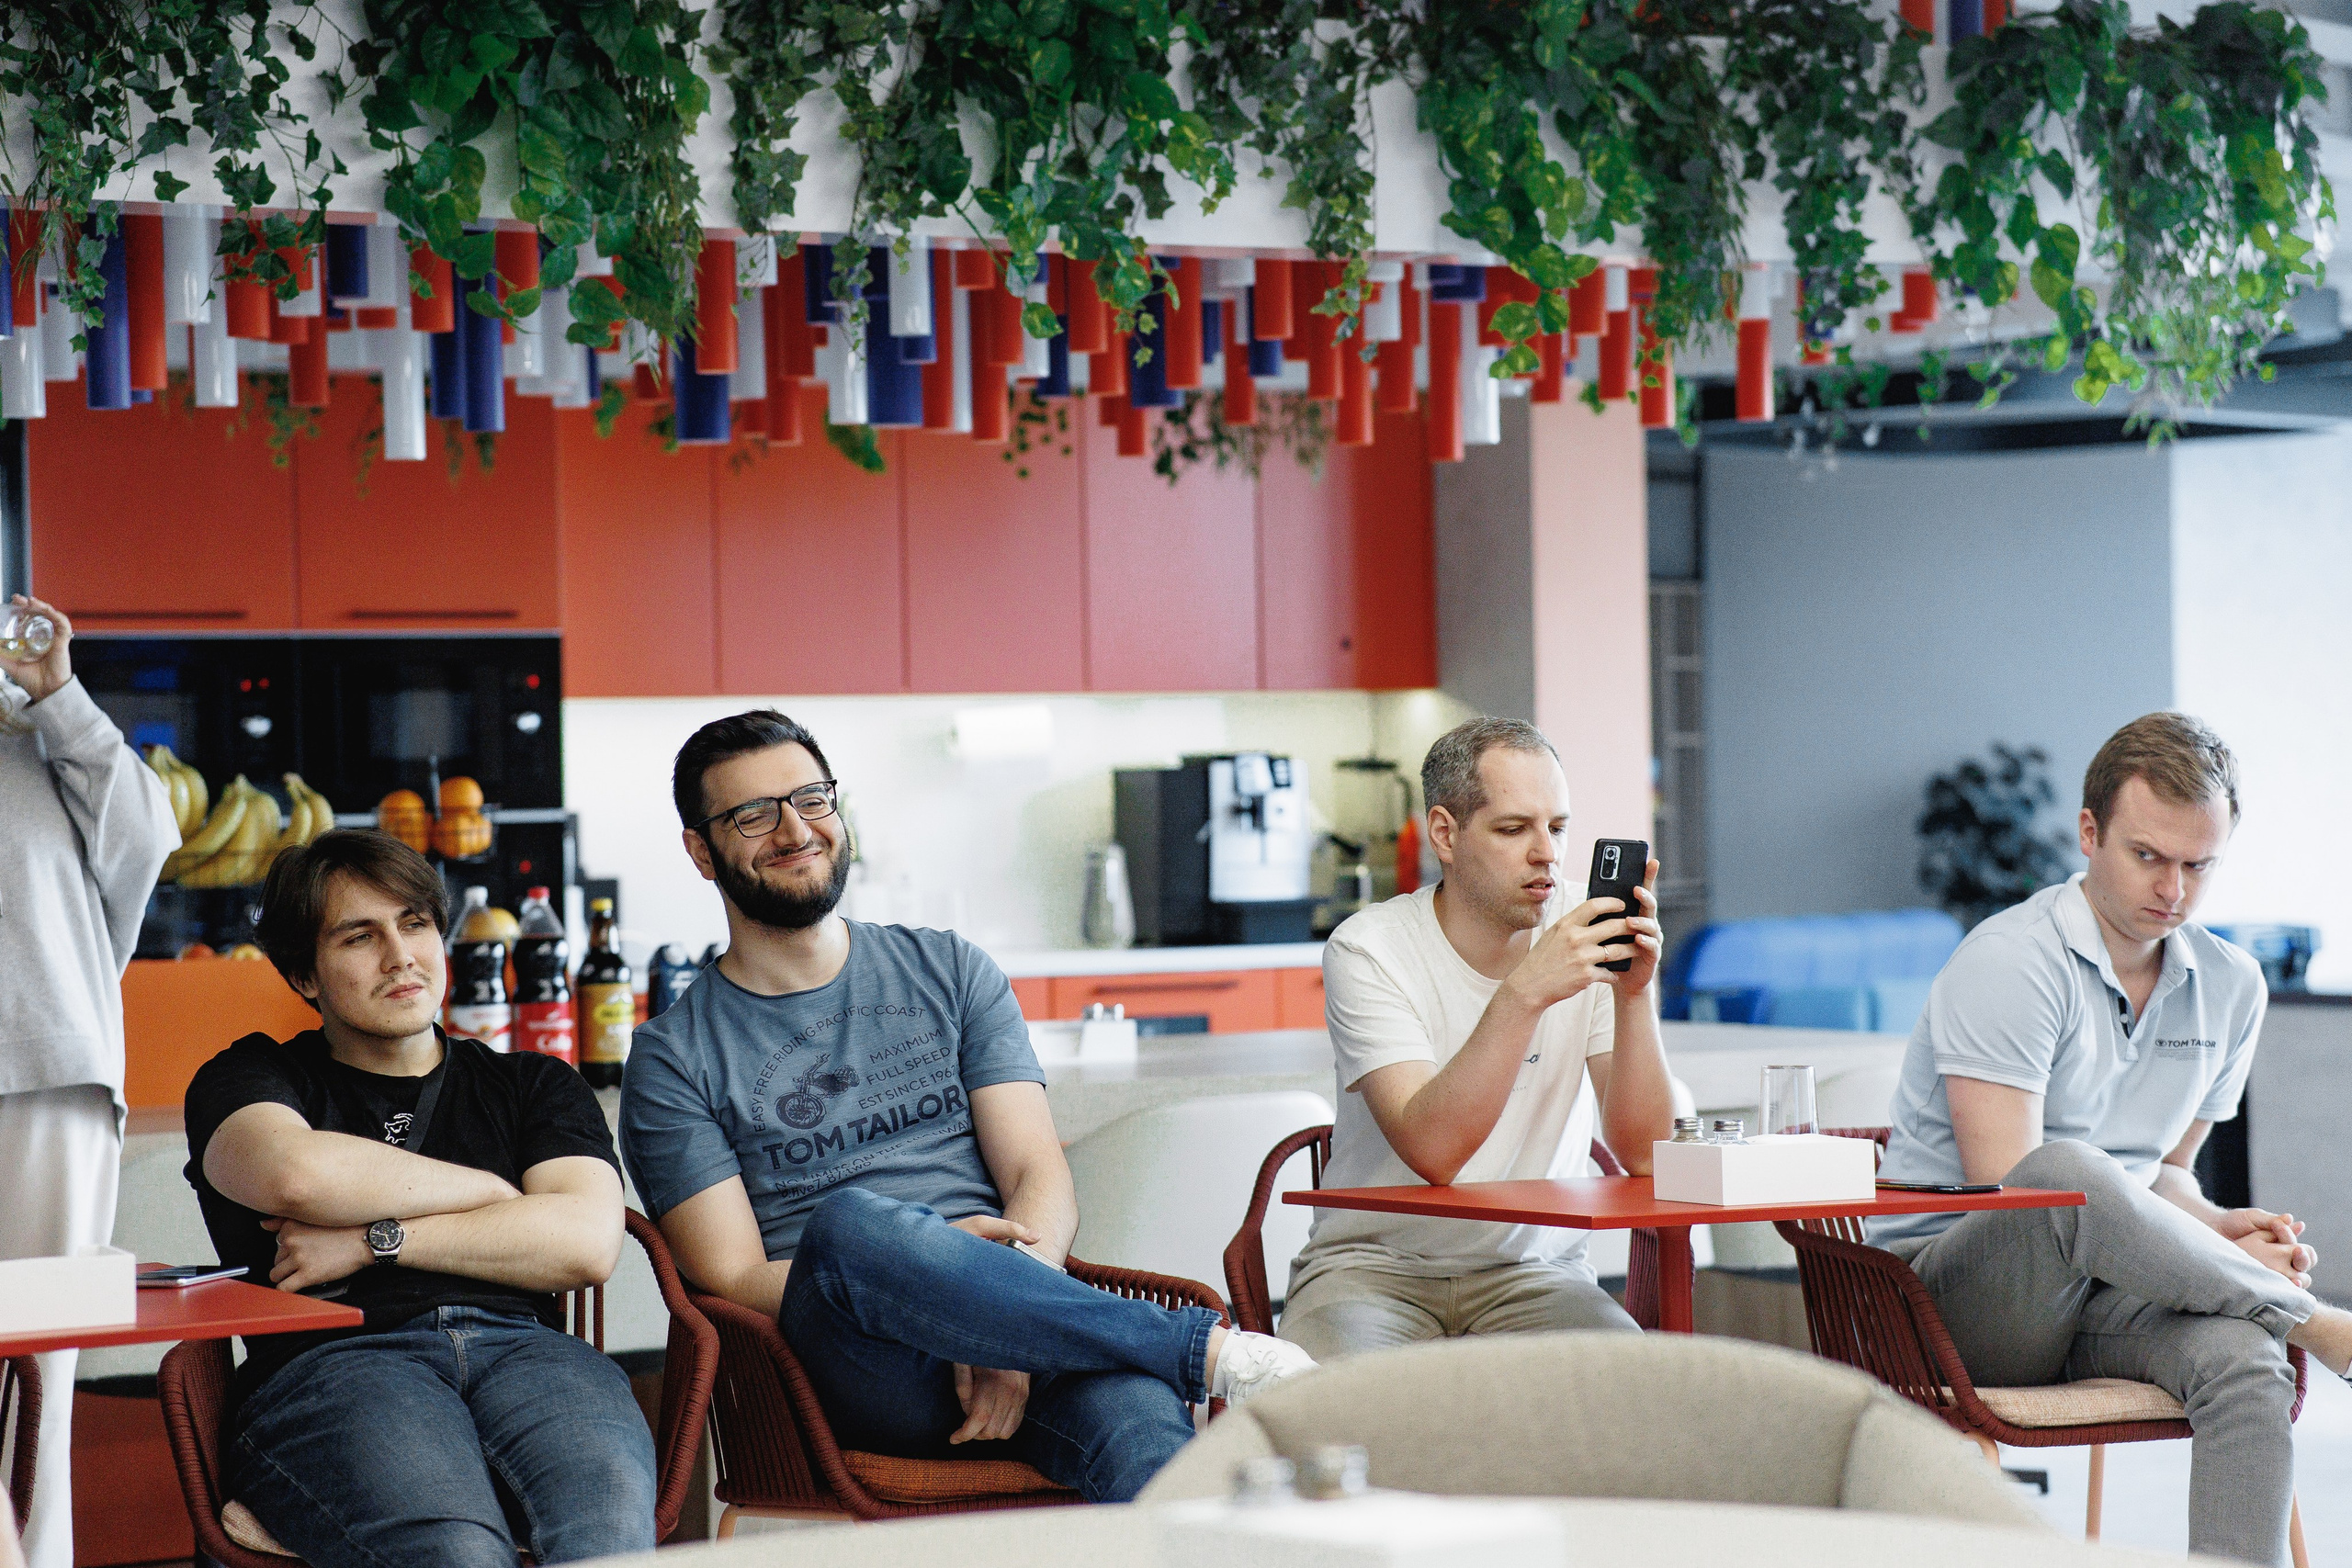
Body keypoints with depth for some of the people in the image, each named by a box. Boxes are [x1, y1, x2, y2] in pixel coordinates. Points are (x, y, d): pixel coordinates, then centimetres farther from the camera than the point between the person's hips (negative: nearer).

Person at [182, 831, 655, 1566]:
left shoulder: (533, 1085, 28)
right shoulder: (249, 1079, 22)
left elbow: (587, 1242, 9)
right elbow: (296, 1173, -4)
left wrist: (375, 1240, 2)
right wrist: (496, 1192, 8)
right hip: (331, 1360, -2)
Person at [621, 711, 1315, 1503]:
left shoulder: (950, 972, 19)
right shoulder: (675, 1058, 10)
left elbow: (1041, 1177, 9)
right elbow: (734, 1280, 1)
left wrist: (1001, 1321, -14)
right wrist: (922, 1272, -17)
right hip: (849, 1369, -1)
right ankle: (1206, 1348, -30)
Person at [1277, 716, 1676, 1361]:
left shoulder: (1585, 942, -2)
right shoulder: (1368, 950, -11)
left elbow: (1641, 1151, -9)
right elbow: (1432, 1150, -25)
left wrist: (1634, 992, -21)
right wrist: (1524, 993, -33)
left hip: (1533, 1269, 3)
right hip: (1374, 1262, -3)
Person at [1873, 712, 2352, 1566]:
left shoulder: (2230, 987, 11)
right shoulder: (2011, 961, -12)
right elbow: (2009, 1187, -19)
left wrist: (2217, 1228, -5)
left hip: (2094, 1299, 5)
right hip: (1948, 1291, -5)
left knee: (2243, 1353, -31)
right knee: (2070, 1171, -39)